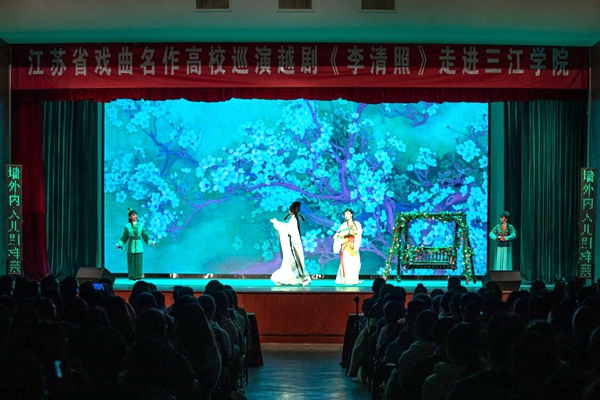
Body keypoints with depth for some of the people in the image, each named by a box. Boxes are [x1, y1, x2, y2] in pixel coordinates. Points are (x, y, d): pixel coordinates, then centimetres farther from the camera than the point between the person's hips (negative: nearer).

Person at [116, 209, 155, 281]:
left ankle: (138, 276, 4)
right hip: (131, 246, -1)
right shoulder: (127, 226, 2)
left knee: (138, 261, -1)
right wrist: (120, 244, -5)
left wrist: (151, 242, 2)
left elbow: (145, 235, 9)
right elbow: (124, 237, 4)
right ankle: (131, 277, 6)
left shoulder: (141, 225, 7)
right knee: (131, 261, -1)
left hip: (139, 245, 1)